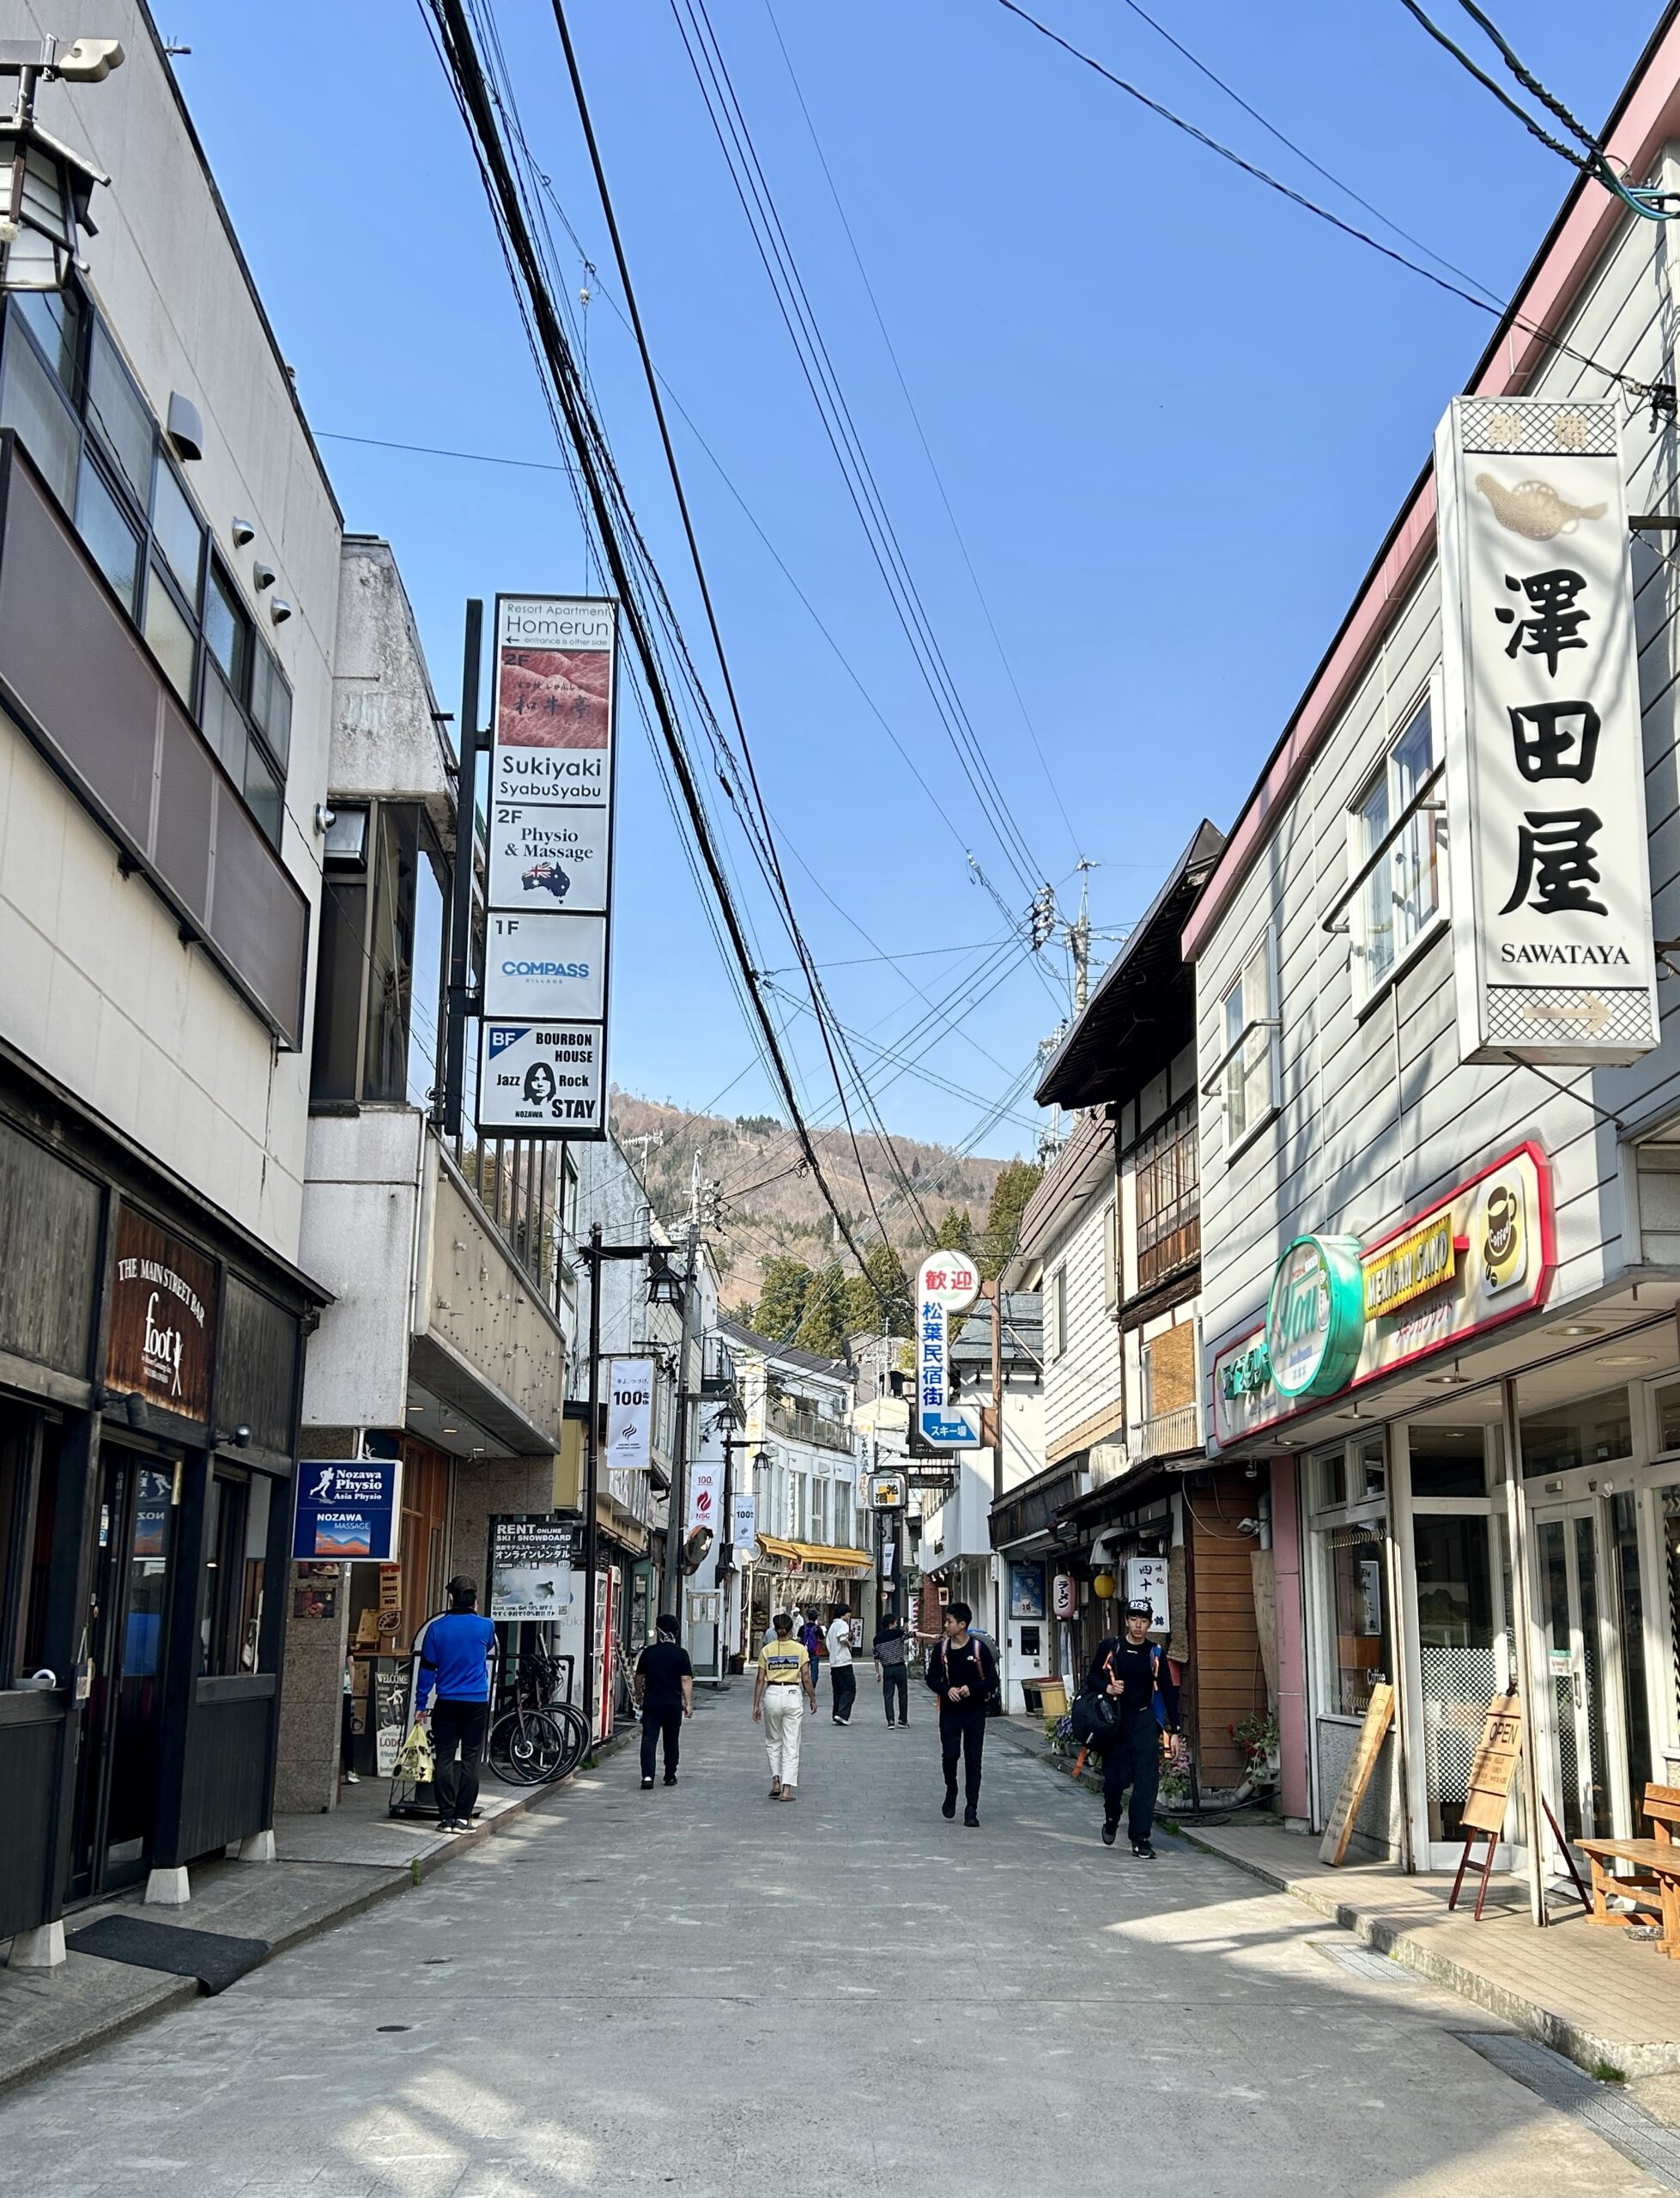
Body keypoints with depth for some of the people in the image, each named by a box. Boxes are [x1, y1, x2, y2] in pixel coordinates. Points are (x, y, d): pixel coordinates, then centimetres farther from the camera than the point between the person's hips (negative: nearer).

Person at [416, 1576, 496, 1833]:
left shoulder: (436, 1628, -2)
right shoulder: (485, 1627, -3)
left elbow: (427, 1668, 1)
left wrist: (422, 1704, 8)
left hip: (446, 1702, 1)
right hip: (477, 1703, 0)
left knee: (445, 1758, 5)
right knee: (471, 1758, 4)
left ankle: (446, 1816, 3)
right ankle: (463, 1816, 1)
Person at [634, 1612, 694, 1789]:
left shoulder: (648, 1652, 1)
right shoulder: (681, 1653, -5)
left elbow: (639, 1676, 12)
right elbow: (686, 1680, -8)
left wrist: (638, 1695, 28)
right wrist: (689, 1703, -3)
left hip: (651, 1703, 0)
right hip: (673, 1703, 0)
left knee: (649, 1740, -3)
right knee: (671, 1741, 14)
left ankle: (647, 1776, -18)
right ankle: (670, 1776, 22)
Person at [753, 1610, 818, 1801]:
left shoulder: (767, 1650, 1)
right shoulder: (800, 1649, -3)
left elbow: (760, 1680, 1)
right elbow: (806, 1679, -3)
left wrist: (756, 1705, 6)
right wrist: (813, 1699, 10)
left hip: (772, 1694, 1)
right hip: (793, 1695, -1)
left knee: (773, 1741, 18)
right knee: (791, 1745, 4)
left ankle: (776, 1781, 6)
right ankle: (787, 1788, -2)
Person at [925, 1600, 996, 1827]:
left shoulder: (979, 1647, -7)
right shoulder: (942, 1648, 0)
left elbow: (992, 1680, -4)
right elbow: (932, 1678, 5)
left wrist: (971, 1688, -20)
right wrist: (947, 1689, -14)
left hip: (975, 1711, -2)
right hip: (950, 1710, 2)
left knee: (973, 1759, 0)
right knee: (949, 1755, -6)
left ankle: (971, 1809, 6)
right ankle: (951, 1791, 24)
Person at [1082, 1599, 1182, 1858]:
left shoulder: (1155, 1654, 4)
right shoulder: (1109, 1647, 2)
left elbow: (1169, 1693, 7)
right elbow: (1092, 1678, 7)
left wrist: (1174, 1732, 2)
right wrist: (1107, 1688, -15)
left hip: (1144, 1720, 0)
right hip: (1114, 1720, 0)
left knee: (1146, 1780, -10)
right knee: (1114, 1778, 4)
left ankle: (1140, 1839, -7)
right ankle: (1111, 1820, 35)